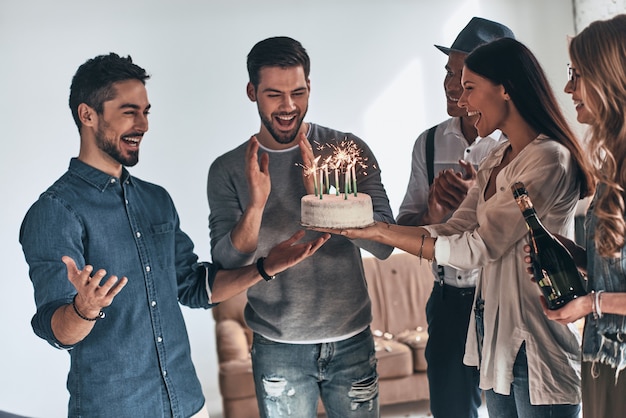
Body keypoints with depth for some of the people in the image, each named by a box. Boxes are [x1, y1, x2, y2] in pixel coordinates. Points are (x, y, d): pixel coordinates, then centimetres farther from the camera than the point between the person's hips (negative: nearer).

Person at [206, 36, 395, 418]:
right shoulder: (228, 170, -5)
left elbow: (384, 245, -11)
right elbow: (227, 266, -10)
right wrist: (255, 203, -26)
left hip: (352, 340, 1)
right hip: (278, 348, 0)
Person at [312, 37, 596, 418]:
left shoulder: (548, 158, -18)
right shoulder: (498, 160, 11)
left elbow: (477, 247, -20)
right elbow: (453, 231, 5)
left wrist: (381, 232, -17)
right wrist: (373, 227, -6)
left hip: (536, 346, -8)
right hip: (493, 331, 8)